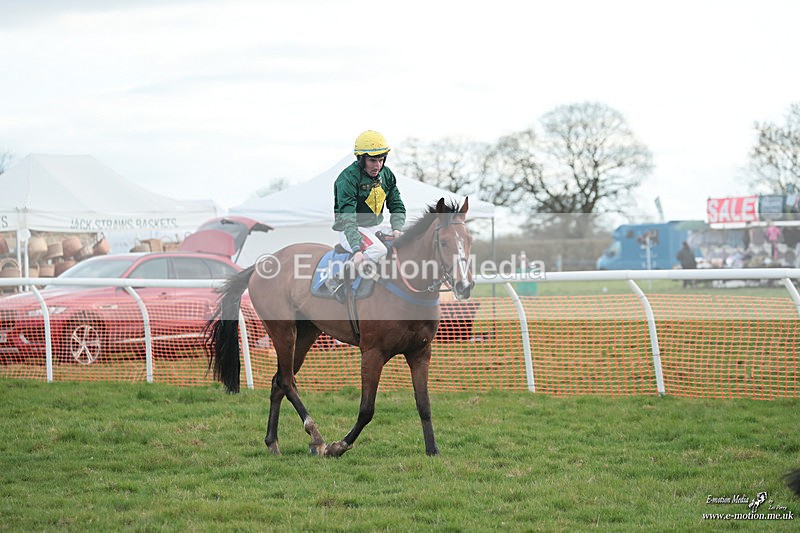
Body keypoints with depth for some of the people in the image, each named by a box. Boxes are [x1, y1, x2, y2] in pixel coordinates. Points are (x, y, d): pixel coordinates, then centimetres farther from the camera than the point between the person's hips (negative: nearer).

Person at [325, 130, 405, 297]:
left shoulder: (386, 175, 2)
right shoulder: (347, 179, -20)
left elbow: (397, 206, 8)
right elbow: (347, 219, -28)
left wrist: (397, 228, -14)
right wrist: (357, 250, -39)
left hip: (378, 225, 7)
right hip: (352, 230, -7)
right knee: (378, 251, -35)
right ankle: (337, 279, -25)